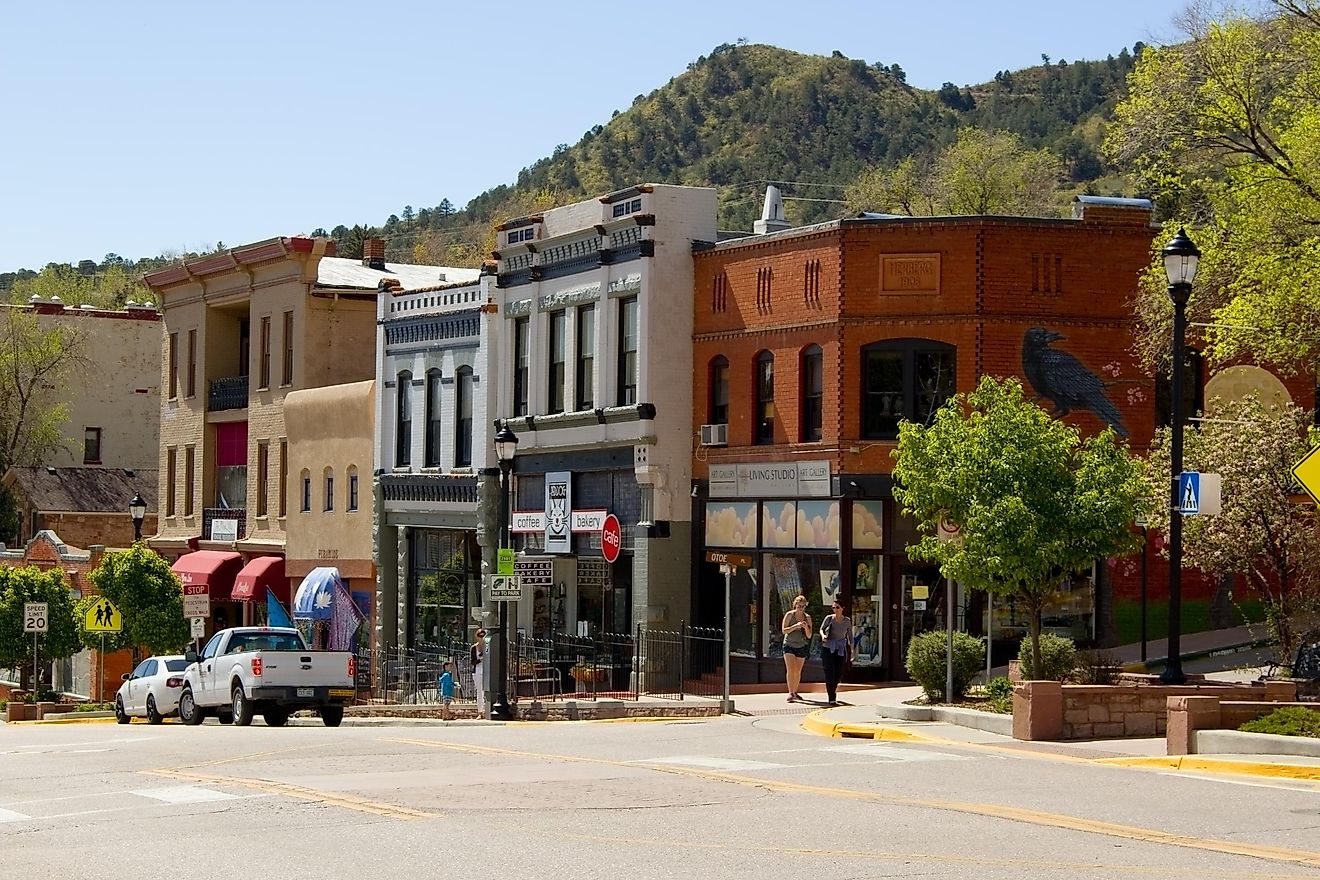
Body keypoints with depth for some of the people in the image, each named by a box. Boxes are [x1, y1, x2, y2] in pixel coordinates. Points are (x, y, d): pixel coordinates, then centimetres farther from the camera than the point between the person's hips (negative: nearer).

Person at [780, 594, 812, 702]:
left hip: (802, 646, 3)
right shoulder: (789, 615, -6)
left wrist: (806, 627, -18)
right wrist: (795, 626, -23)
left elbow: (809, 636, 2)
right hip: (789, 645, -3)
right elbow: (783, 630, -11)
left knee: (798, 671, 10)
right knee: (790, 669, -15)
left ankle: (795, 692, 23)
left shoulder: (807, 617, 2)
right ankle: (790, 693, -21)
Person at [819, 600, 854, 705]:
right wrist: (823, 635, -13)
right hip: (828, 648, -2)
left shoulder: (847, 621, 1)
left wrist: (851, 650, 7)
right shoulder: (829, 618, -4)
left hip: (840, 649, 2)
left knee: (839, 673, 6)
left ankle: (832, 690, 34)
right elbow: (821, 629, 10)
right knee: (830, 673, -9)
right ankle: (832, 698, -9)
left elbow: (850, 635, 11)